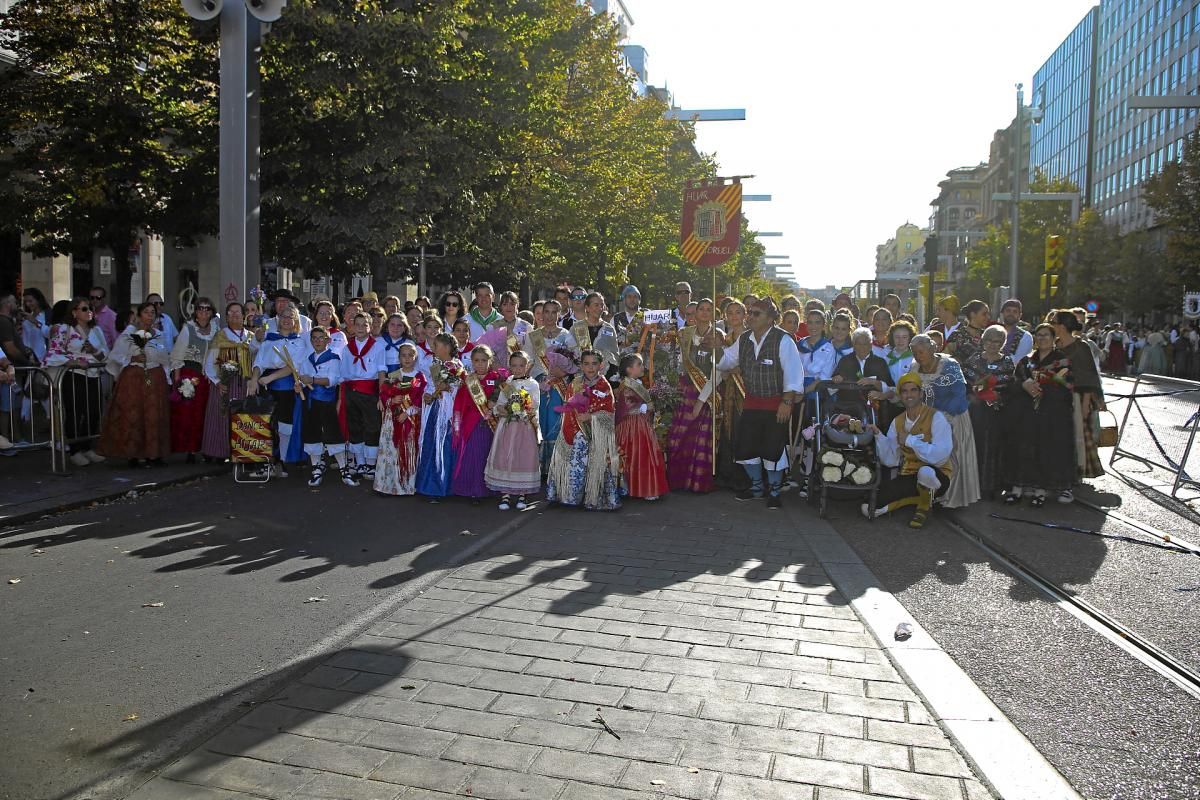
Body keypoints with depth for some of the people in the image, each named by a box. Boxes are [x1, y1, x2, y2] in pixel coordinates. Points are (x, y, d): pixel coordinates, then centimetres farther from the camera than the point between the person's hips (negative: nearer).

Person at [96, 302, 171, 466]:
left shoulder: (158, 334, 13)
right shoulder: (128, 333, 2)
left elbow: (165, 357, 4)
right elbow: (115, 356, -1)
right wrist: (132, 358, -8)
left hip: (155, 379, 3)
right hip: (133, 378, -3)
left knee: (154, 415, 1)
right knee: (132, 414, -5)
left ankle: (152, 454, 7)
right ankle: (132, 454, 2)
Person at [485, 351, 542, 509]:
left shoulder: (532, 384, 1)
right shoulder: (506, 384, 10)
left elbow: (534, 407, -5)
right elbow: (498, 404, 9)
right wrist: (499, 409, -11)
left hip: (525, 428, -3)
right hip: (507, 426, 3)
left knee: (524, 459, 0)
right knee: (504, 458, -1)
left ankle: (523, 494, 11)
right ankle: (505, 494, 8)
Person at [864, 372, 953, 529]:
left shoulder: (936, 417, -11)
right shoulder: (897, 422, 7)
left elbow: (940, 456, -25)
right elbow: (890, 460, 1)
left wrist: (910, 440, -20)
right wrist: (879, 436, -11)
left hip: (935, 476, -5)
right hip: (908, 477, 5)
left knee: (925, 471, -42)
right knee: (868, 508, -11)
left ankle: (925, 506, -7)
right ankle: (922, 497, 8)